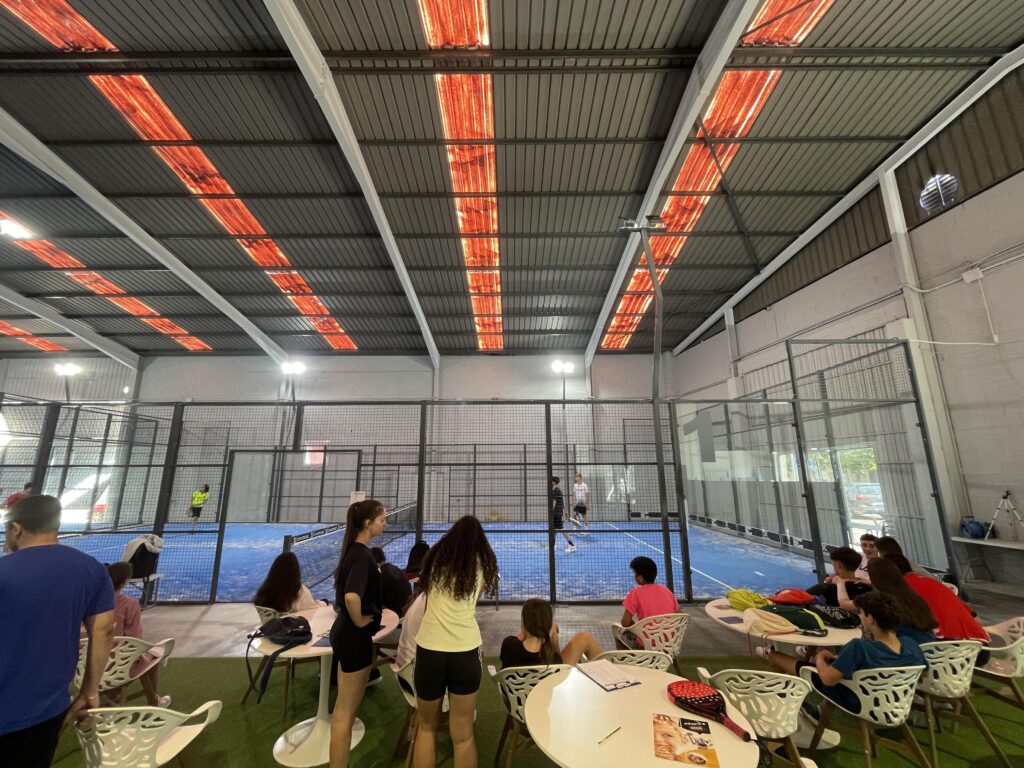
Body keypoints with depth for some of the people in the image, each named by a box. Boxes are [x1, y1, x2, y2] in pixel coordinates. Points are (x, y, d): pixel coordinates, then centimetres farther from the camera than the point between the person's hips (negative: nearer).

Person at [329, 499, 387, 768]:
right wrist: (359, 621, -22)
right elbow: (351, 596, -40)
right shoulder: (362, 554, -25)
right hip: (355, 637, -10)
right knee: (345, 713, 5)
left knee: (343, 709, 23)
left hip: (345, 633, 10)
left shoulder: (353, 550, 4)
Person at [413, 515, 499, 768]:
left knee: (426, 727, 23)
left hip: (430, 648, 1)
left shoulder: (435, 557, 5)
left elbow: (425, 587, 19)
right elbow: (484, 590, 15)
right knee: (463, 734, 14)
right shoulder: (483, 562, 2)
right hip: (465, 650, -1)